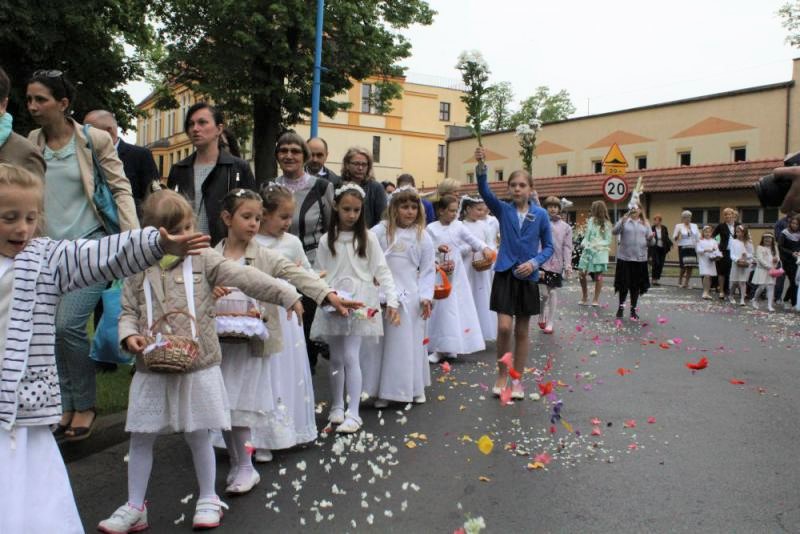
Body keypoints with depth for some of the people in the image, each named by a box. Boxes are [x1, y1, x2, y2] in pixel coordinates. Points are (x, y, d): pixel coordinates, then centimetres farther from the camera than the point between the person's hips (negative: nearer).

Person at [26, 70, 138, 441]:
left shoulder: (94, 140, -4)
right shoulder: (32, 142, 7)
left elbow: (121, 189, -2)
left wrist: (132, 239, -10)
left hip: (91, 244, -4)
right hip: (50, 250, 5)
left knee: (68, 324, -13)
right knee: (53, 329, 4)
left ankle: (85, 406, 7)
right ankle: (67, 406, 20)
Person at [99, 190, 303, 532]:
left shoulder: (204, 260, -2)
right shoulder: (139, 270, 4)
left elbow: (245, 278, -9)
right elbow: (128, 312, 9)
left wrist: (286, 295, -15)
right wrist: (130, 336, -12)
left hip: (198, 366, -2)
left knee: (198, 436, 9)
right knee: (141, 438, 10)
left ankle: (208, 500, 27)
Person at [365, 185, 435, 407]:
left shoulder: (422, 236, 4)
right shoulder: (380, 231, -2)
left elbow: (427, 270, 4)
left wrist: (426, 296, -3)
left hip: (410, 298, 1)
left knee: (410, 343, 8)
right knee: (380, 343, 4)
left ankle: (413, 387, 23)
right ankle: (383, 390, 14)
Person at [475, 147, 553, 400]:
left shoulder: (541, 215, -2)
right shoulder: (502, 210, -1)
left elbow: (548, 247, 5)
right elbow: (484, 191, -17)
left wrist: (534, 262, -14)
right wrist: (481, 165, -33)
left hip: (527, 277, 1)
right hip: (504, 274, -1)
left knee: (522, 331, 9)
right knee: (504, 328, -9)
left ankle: (517, 379, 22)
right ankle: (501, 376, 12)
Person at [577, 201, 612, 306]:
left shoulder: (606, 224, -3)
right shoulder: (591, 220, 8)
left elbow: (608, 241, -5)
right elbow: (587, 236, 11)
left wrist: (597, 244, -18)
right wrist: (584, 243, -7)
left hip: (600, 252, -4)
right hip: (588, 251, 4)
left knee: (598, 275, 3)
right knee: (581, 274, -1)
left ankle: (596, 299, 13)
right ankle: (584, 297, 14)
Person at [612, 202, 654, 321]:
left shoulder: (645, 224, 10)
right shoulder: (624, 221, 2)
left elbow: (650, 243, 10)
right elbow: (614, 232, -14)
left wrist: (651, 238, -13)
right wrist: (622, 222, -29)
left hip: (640, 258, 2)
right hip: (624, 257, -2)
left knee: (636, 285, 7)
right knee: (624, 284, 1)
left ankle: (633, 309, 18)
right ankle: (621, 306, 19)